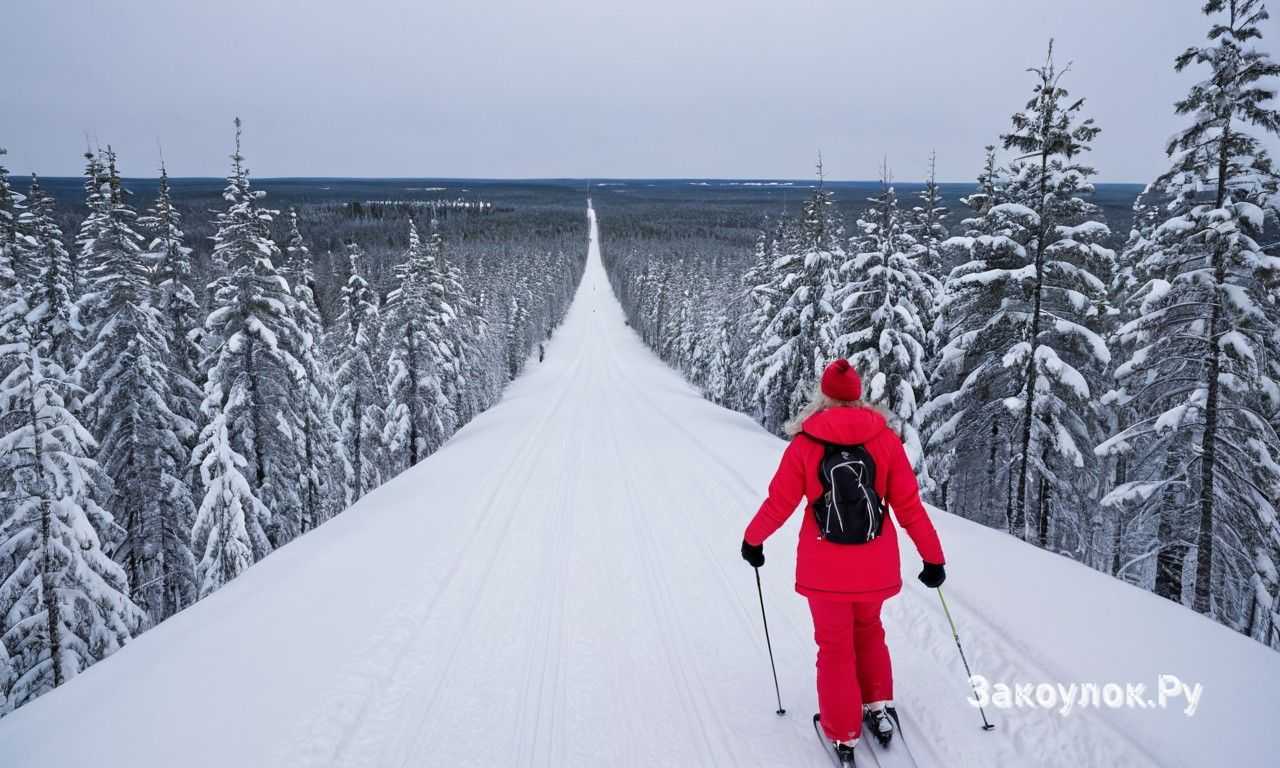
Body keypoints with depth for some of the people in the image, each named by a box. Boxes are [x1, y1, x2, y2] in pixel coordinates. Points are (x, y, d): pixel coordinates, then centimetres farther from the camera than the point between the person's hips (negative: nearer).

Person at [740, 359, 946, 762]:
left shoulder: (805, 443, -11)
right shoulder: (885, 439, -9)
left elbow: (779, 503, -5)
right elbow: (909, 505, -6)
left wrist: (752, 540, 12)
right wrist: (933, 557, 4)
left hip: (825, 567, -2)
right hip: (875, 565, 2)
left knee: (835, 646, 15)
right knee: (868, 629, 29)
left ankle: (843, 735, 22)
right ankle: (879, 706, 29)